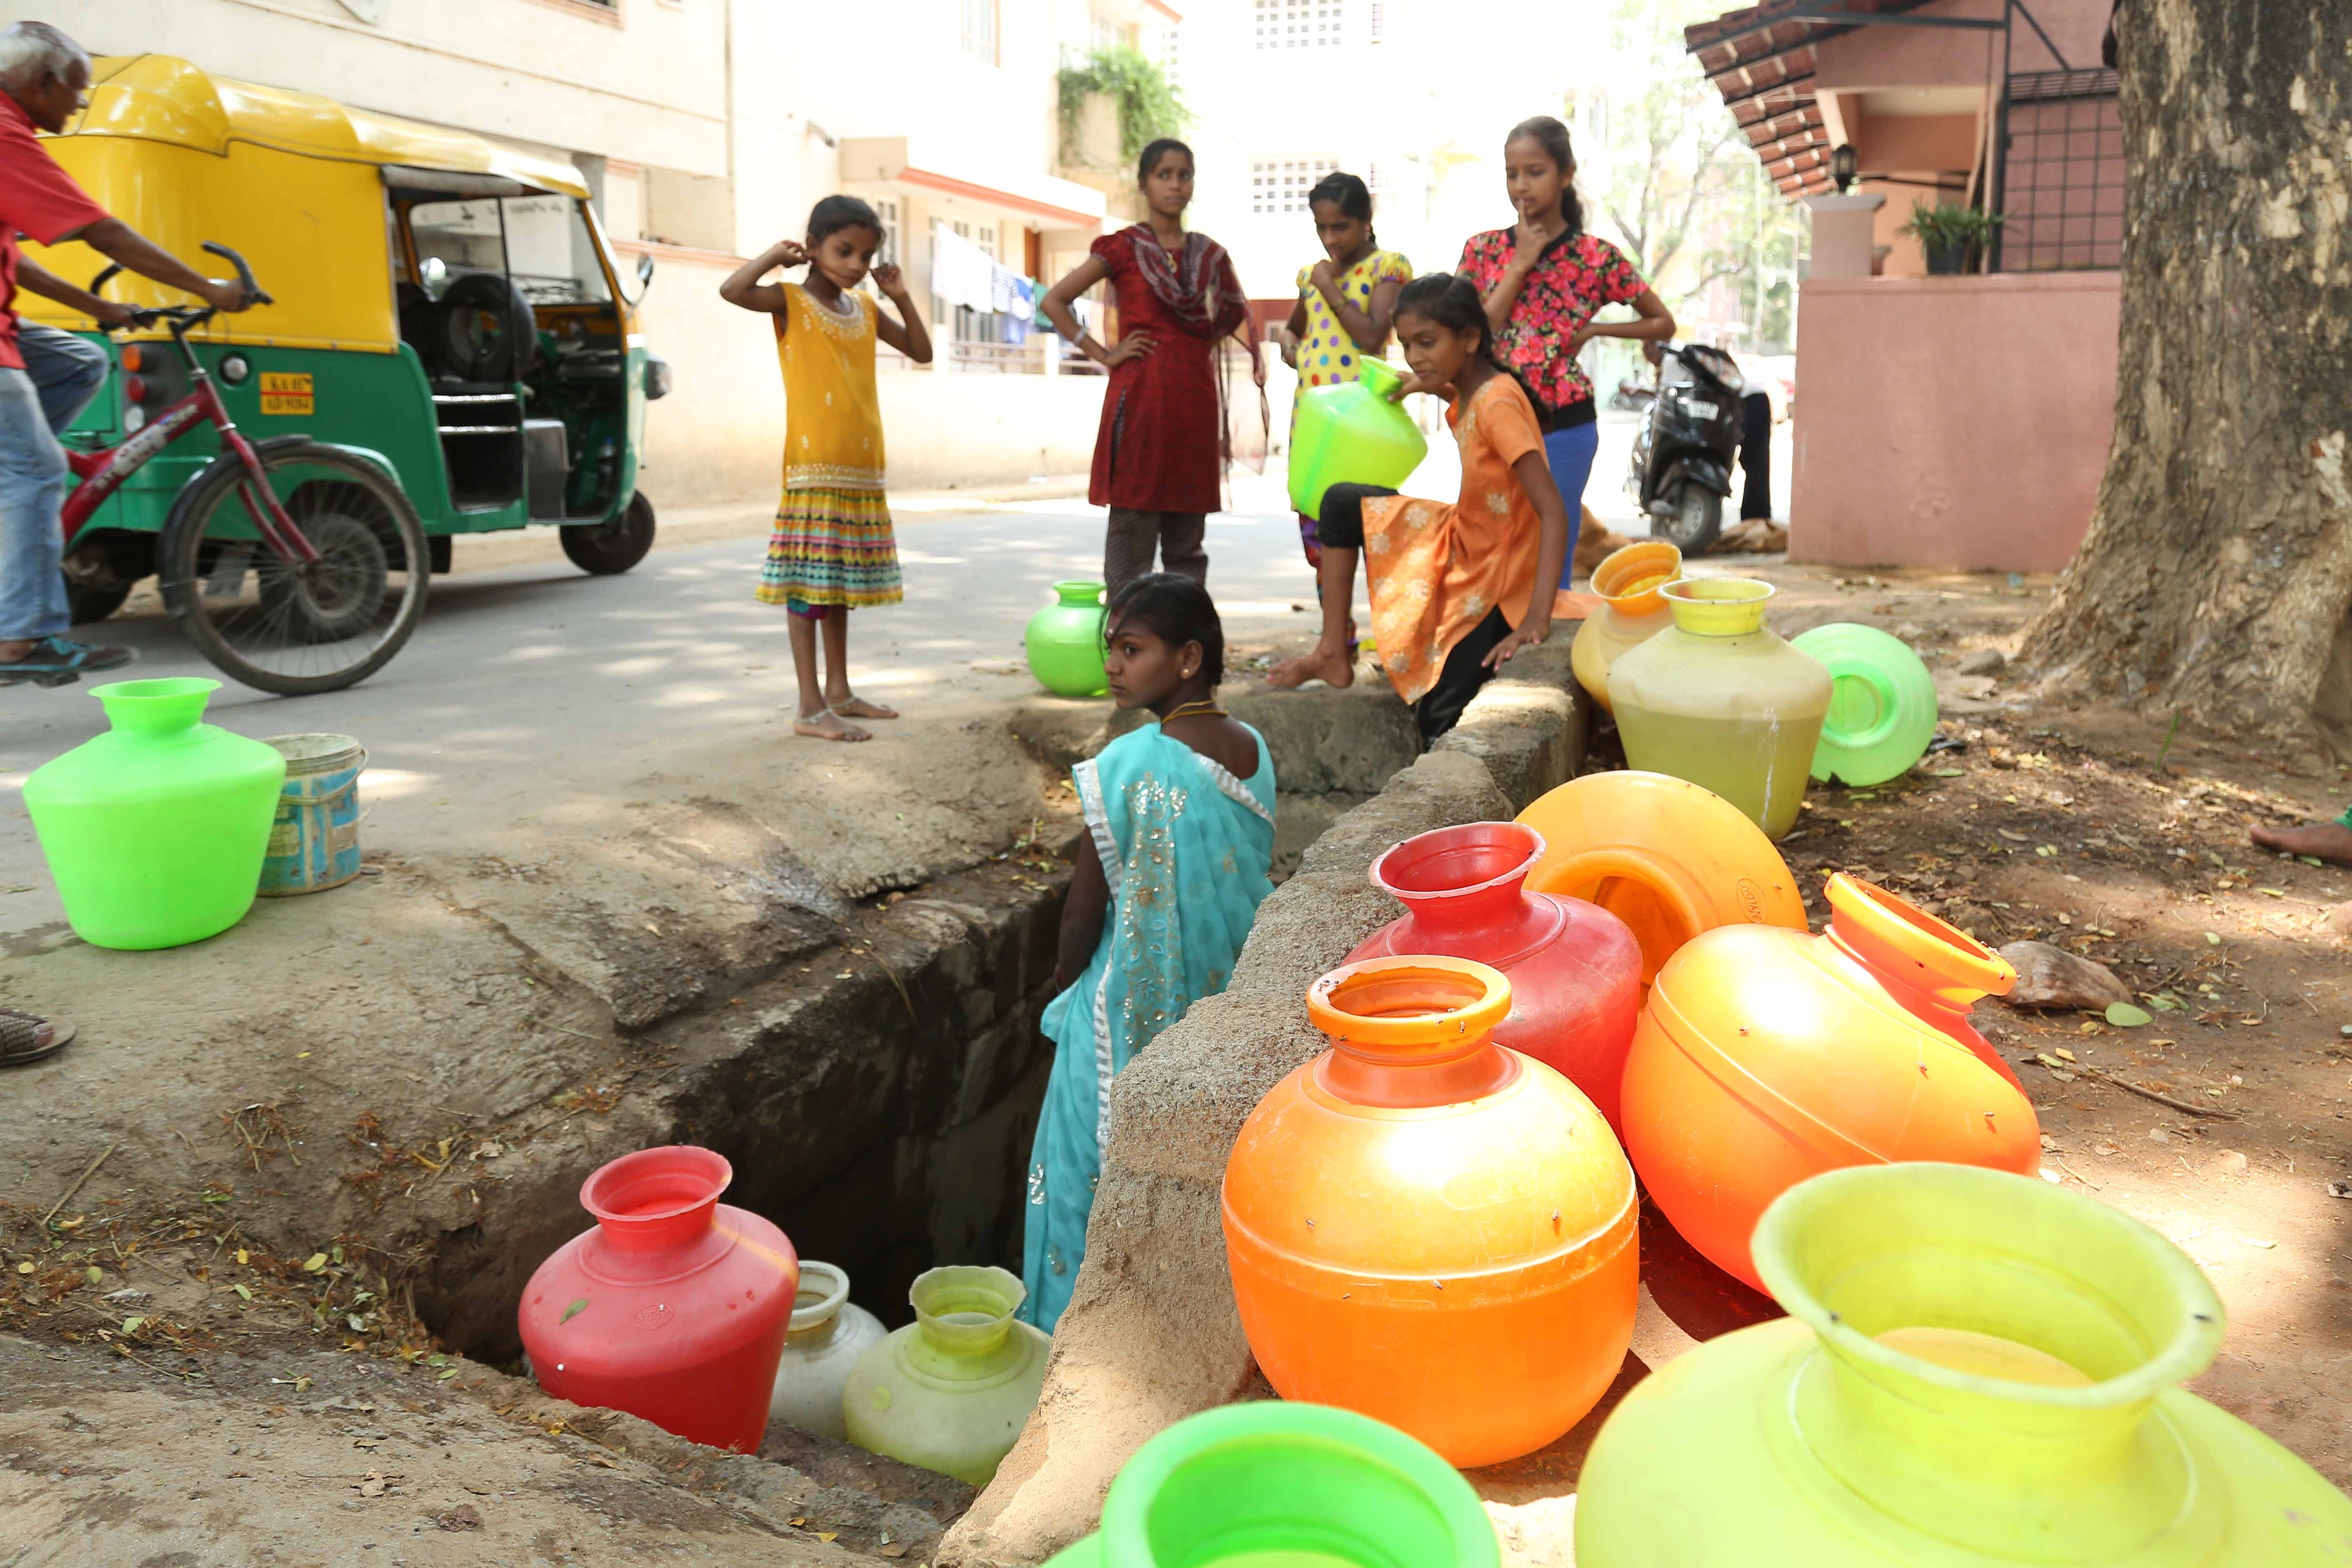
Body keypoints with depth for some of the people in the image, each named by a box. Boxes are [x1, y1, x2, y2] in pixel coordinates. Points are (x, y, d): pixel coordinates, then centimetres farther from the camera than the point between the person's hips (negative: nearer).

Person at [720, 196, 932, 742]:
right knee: (810, 582, -6)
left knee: (843, 580, 14)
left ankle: (839, 691, 24)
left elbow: (921, 352, 20)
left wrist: (901, 297, 9)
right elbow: (732, 291, -22)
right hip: (813, 469, -7)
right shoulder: (792, 302, -4)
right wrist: (776, 255, -8)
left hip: (863, 470, 7)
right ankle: (811, 708, -5)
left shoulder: (865, 309, 14)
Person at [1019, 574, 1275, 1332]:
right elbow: (1254, 879, 7)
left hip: (1134, 1014, -6)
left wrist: (1062, 985, 3)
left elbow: (1085, 912, -15)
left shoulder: (1130, 765, -22)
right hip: (1230, 1005, 6)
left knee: (1101, 1172, 11)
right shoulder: (1254, 750, -4)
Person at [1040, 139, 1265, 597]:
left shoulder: (1209, 254, 12)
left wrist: (1208, 347, 11)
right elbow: (1054, 302, -2)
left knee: (1187, 535, 8)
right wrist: (1103, 354, -6)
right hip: (1140, 399, -4)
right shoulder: (1124, 247, 1)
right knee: (1133, 524, -4)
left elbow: (1236, 312, 28)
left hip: (1195, 402, 4)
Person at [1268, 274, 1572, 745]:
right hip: (1459, 546, 9)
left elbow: (1555, 515, -31)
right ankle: (1333, 654, 5)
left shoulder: (1497, 403, -26)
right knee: (1342, 503, 1)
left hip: (1493, 582, -8)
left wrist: (1537, 620, -39)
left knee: (1438, 724, -16)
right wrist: (1436, 388, 11)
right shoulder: (1469, 391, -2)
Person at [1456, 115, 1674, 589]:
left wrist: (1591, 330, -4)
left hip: (1563, 426, -2)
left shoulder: (1596, 256, -3)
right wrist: (1519, 265, -10)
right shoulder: (1483, 249, 4)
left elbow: (1663, 324, 7)